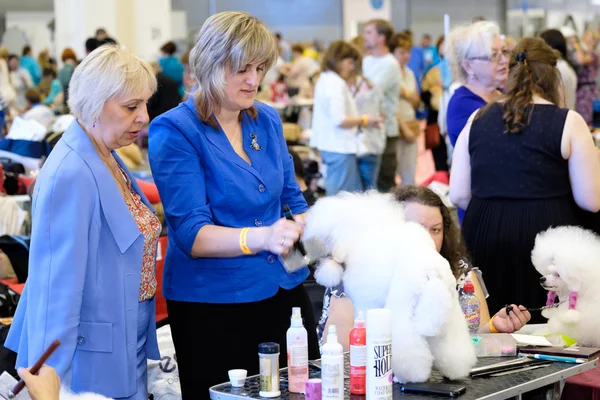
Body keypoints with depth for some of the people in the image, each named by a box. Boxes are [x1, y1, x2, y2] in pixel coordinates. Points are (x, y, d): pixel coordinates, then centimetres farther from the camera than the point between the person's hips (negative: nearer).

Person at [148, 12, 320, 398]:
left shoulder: (268, 120, 5)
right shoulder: (175, 131, -12)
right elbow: (191, 233, -19)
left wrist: (308, 226, -10)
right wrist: (261, 238, -35)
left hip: (285, 291, 6)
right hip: (213, 305, -5)